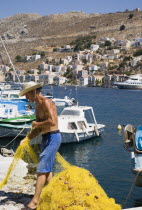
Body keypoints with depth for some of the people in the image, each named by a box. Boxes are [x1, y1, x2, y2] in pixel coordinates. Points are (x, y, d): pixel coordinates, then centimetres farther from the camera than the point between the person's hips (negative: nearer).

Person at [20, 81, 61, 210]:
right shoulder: (38, 106, 15)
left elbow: (52, 121, -28)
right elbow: (38, 129, 16)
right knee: (47, 169, 16)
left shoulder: (46, 102, -14)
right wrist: (26, 139, 2)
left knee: (42, 169, -9)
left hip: (53, 137, -10)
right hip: (46, 138, 10)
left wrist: (37, 124, -14)